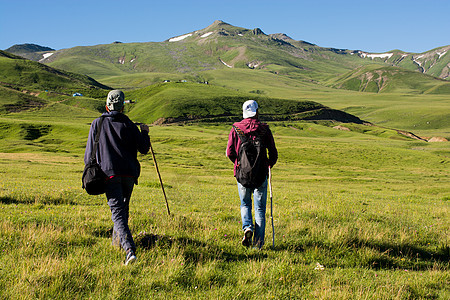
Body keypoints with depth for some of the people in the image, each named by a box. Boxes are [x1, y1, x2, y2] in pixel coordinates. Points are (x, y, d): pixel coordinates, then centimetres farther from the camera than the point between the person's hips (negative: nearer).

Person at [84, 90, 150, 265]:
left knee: (117, 212, -10)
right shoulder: (129, 125, 5)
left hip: (110, 173, -2)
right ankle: (117, 240, 37)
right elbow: (144, 149, 5)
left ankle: (129, 249, -26)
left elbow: (90, 152, 5)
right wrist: (145, 133, 23)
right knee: (123, 207, 25)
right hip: (129, 174, 2)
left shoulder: (97, 124, 3)